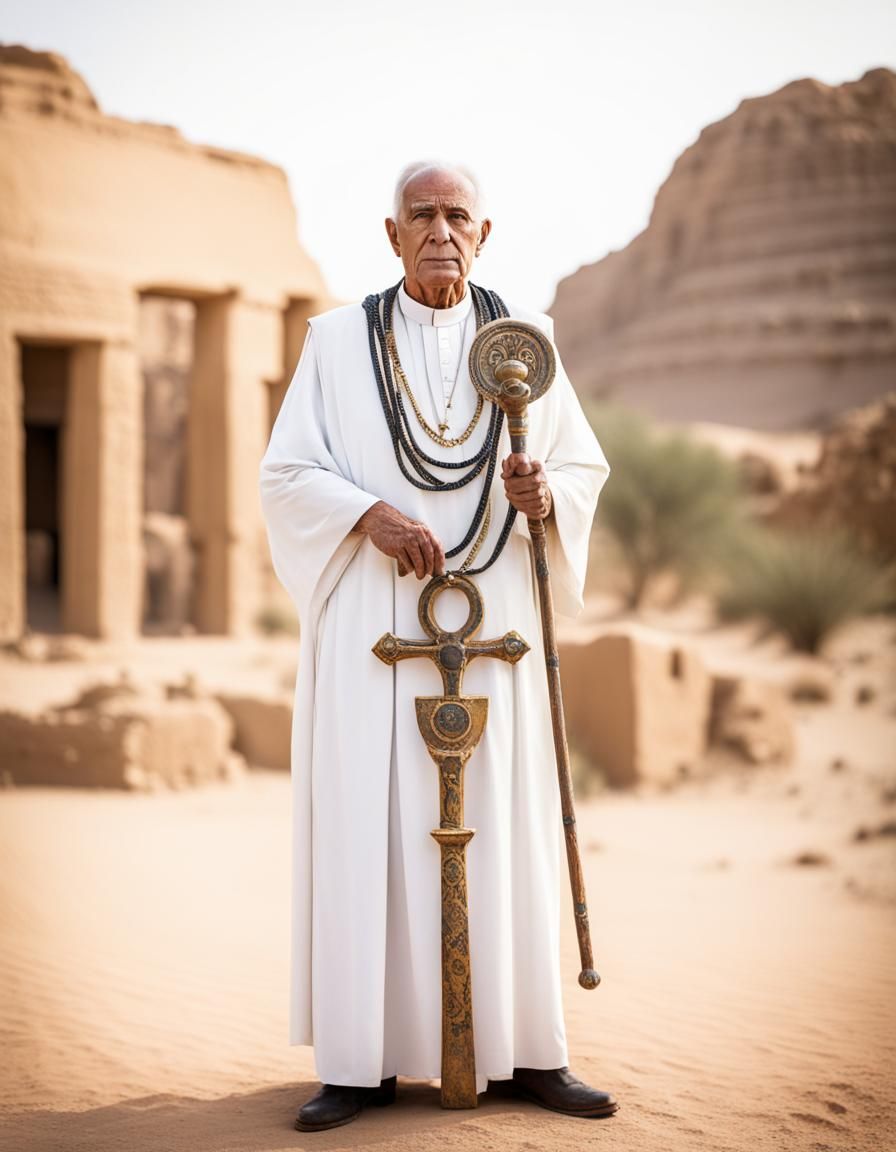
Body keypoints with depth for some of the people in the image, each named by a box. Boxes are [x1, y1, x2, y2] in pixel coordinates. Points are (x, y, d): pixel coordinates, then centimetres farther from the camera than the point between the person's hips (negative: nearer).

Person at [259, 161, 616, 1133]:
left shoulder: (525, 337, 8)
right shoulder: (337, 339, 4)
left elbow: (586, 465, 10)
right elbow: (285, 473, 0)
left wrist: (546, 494, -12)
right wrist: (369, 513, -16)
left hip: (491, 625, 2)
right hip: (371, 624, -1)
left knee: (503, 828, 3)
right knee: (367, 827, -3)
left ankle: (522, 1050, 11)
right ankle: (364, 1059, 4)